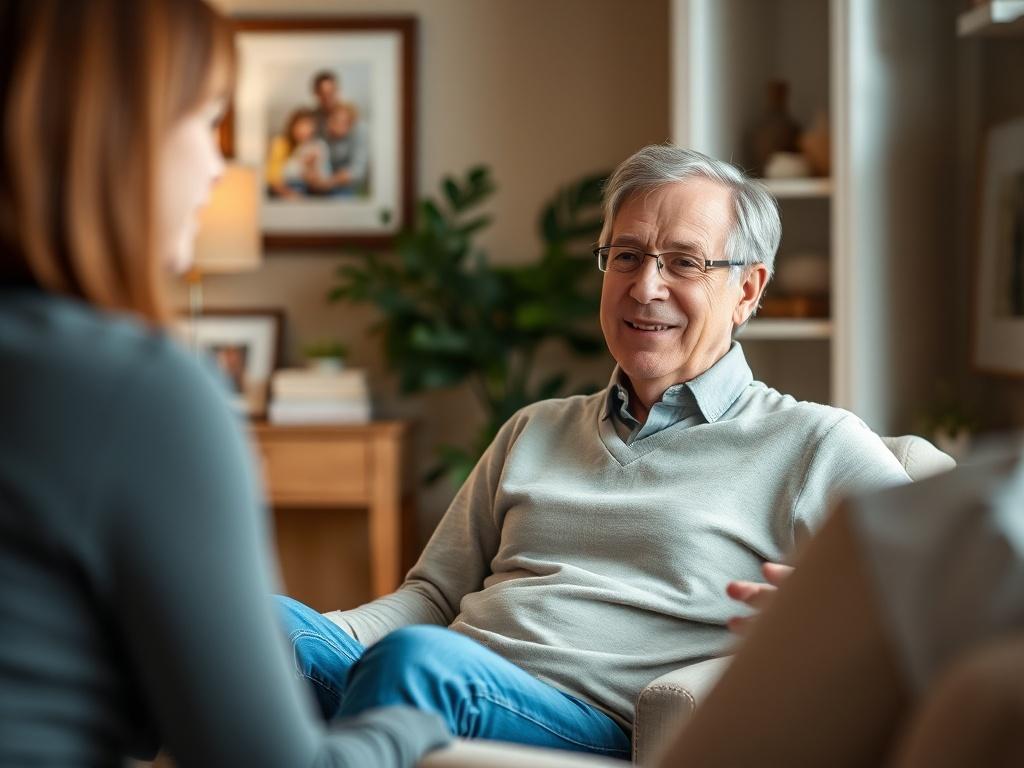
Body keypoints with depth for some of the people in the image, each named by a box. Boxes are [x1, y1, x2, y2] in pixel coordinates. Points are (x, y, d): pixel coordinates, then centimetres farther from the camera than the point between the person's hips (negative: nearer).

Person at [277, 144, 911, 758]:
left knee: (415, 657, -36)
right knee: (275, 623, -28)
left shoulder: (812, 445, 10)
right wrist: (334, 633, 0)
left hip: (594, 722, -4)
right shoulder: (535, 431, 27)